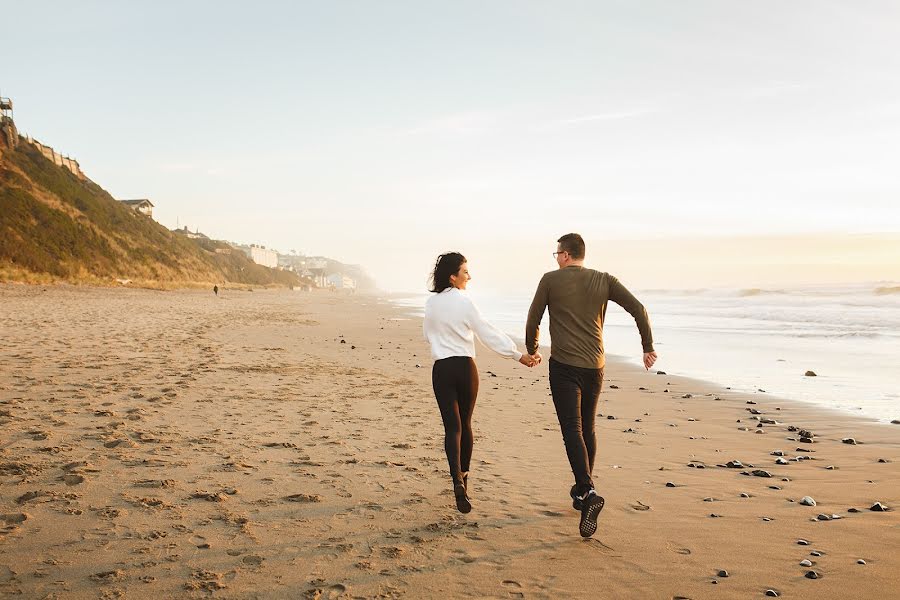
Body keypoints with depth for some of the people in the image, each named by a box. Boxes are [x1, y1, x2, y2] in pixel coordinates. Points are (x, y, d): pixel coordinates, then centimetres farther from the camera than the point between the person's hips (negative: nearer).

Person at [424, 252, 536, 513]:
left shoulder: (431, 303, 3)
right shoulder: (465, 302, -9)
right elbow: (489, 333, -11)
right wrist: (518, 355, -7)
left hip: (441, 369, 2)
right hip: (465, 367, -2)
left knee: (452, 426, -2)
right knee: (465, 423, 15)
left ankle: (458, 481, -20)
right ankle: (464, 474, 28)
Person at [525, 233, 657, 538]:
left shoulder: (551, 279, -1)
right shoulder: (605, 280, 7)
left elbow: (533, 321, 5)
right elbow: (638, 309, 0)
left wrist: (531, 350, 23)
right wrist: (648, 347, 8)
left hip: (564, 366, -4)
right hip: (595, 366, 4)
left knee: (572, 430, -9)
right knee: (588, 428, 18)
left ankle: (588, 492, -27)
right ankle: (582, 490, 28)